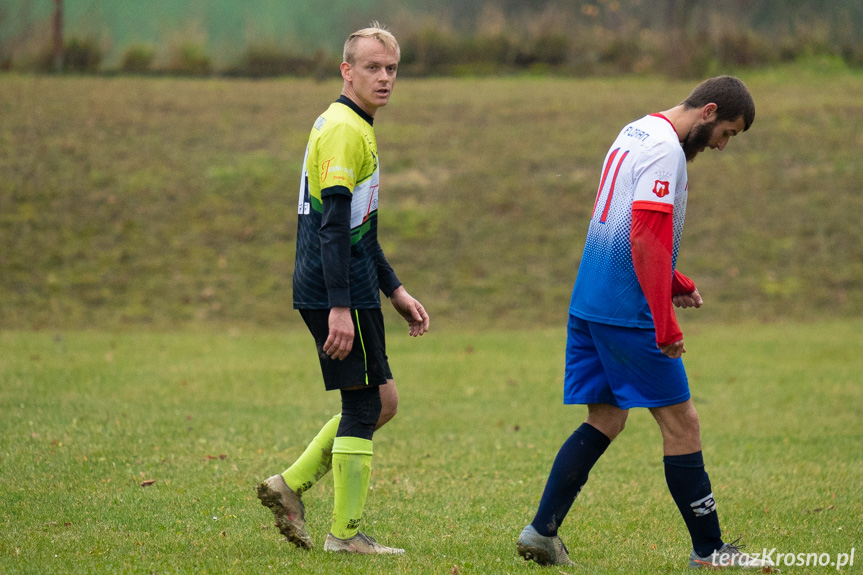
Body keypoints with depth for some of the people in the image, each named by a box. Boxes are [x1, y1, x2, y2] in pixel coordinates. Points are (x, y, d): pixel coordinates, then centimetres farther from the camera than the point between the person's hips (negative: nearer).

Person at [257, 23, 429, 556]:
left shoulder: (358, 128, 19)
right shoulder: (343, 129, -13)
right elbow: (332, 226, -21)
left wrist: (396, 291, 25)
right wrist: (340, 307, -25)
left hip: (349, 289, 10)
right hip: (337, 292, -10)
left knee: (382, 401, 14)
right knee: (364, 404, -4)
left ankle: (290, 486, 14)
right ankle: (345, 533, 1)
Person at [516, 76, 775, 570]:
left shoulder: (635, 134, 17)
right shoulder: (665, 150, -15)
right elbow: (646, 240, -23)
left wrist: (674, 282, 18)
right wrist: (665, 326, -22)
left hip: (589, 307, 10)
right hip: (629, 312, -10)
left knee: (605, 421, 13)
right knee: (681, 423, -2)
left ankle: (543, 531, 8)